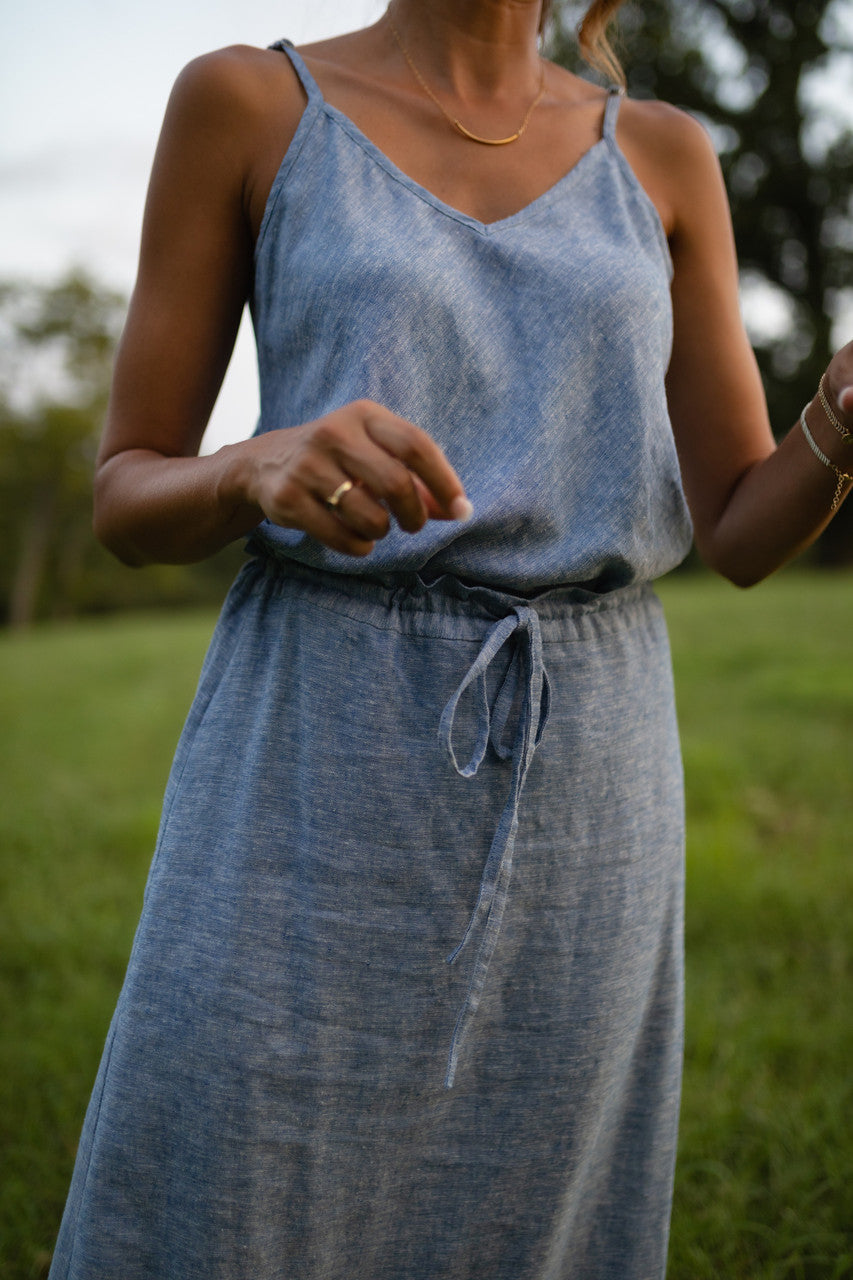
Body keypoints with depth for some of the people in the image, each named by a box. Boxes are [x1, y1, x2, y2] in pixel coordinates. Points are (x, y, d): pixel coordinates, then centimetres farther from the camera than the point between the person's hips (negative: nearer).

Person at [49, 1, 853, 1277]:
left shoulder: (661, 157, 11)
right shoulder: (243, 104, 4)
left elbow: (745, 529, 9)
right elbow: (128, 501, 3)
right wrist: (265, 470, -21)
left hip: (576, 787, 3)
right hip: (316, 766, -2)